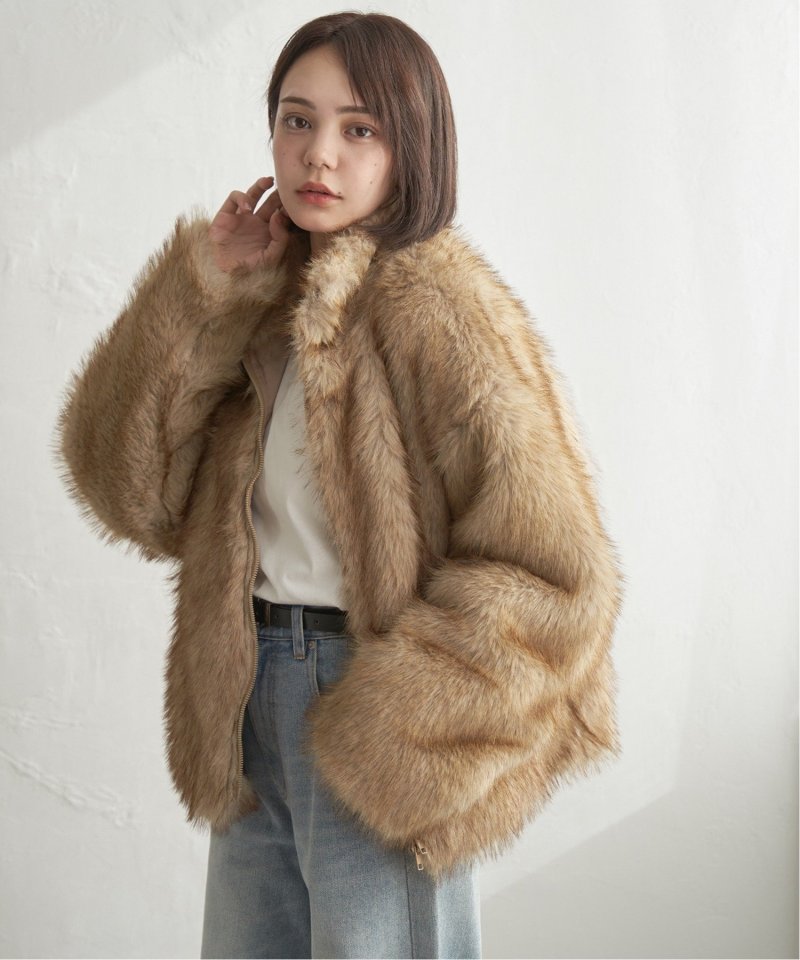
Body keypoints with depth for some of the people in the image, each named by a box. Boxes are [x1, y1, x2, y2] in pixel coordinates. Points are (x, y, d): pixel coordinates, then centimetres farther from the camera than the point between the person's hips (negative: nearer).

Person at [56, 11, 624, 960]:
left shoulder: (433, 309, -15)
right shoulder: (266, 313, 7)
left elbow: (553, 574, -17)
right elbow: (131, 487, 0)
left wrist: (389, 727, -16)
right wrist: (203, 289, -6)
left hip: (373, 722, -6)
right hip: (257, 705, 7)